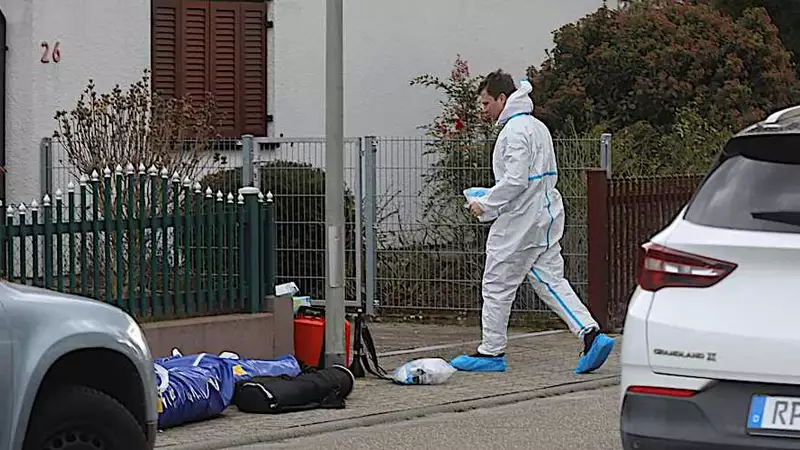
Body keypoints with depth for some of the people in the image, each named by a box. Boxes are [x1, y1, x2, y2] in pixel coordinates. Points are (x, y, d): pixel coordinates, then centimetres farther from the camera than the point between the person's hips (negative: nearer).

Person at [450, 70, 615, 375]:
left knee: (497, 284, 2)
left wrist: (486, 205, -12)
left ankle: (491, 352, 11)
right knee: (550, 280, 8)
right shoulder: (537, 127, 16)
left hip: (520, 221, -10)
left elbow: (515, 181, -24)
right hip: (546, 215, 10)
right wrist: (492, 197, 18)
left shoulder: (515, 130, -16)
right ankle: (591, 335, -5)